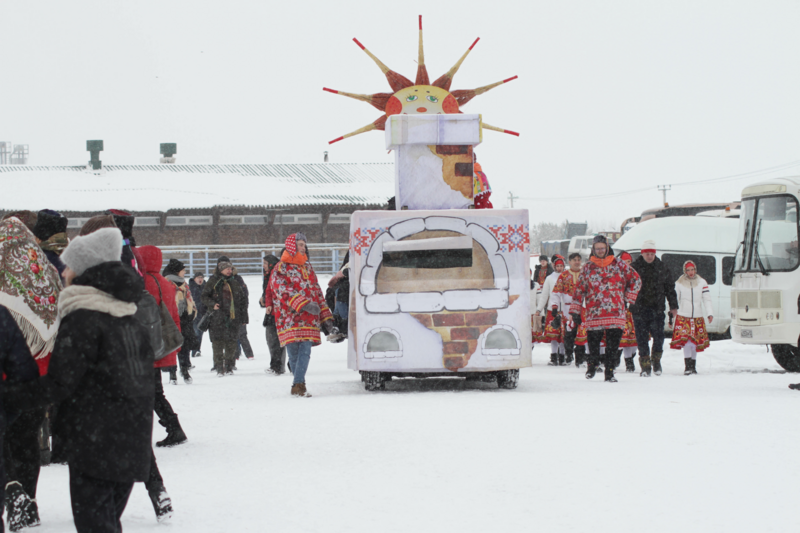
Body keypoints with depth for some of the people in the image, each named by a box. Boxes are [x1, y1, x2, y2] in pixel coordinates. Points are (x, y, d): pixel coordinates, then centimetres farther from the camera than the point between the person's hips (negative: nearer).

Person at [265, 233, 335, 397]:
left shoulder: (307, 268, 21)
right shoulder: (281, 269, 1)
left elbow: (317, 292, 25)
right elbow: (284, 291, -14)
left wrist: (326, 319, 21)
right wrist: (304, 304, -27)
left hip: (309, 320, 4)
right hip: (290, 319, -4)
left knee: (305, 351, -9)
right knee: (293, 353, -1)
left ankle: (298, 385, -13)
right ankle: (299, 383, 10)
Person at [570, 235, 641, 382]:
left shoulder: (619, 265, 7)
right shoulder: (588, 267, 9)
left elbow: (636, 280, 15)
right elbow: (579, 289, 10)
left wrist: (627, 297, 10)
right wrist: (575, 310, 7)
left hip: (615, 314, 0)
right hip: (594, 314, 0)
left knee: (613, 345, -1)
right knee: (593, 342, 3)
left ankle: (609, 371, 8)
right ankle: (592, 365, 26)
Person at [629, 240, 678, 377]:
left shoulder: (662, 268, 10)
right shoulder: (634, 268, 2)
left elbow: (670, 288, 17)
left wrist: (673, 306, 15)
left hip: (657, 309, 2)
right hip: (639, 309, -2)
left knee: (659, 336, -3)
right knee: (642, 338, -1)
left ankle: (656, 359, 20)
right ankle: (645, 366, 6)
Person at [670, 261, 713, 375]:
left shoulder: (702, 283, 6)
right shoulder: (679, 283, 3)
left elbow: (707, 299, 5)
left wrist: (710, 313, -6)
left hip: (697, 317, 2)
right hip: (683, 316, -2)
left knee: (695, 342, 7)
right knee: (686, 340, -16)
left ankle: (693, 366, 18)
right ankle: (688, 367, -19)